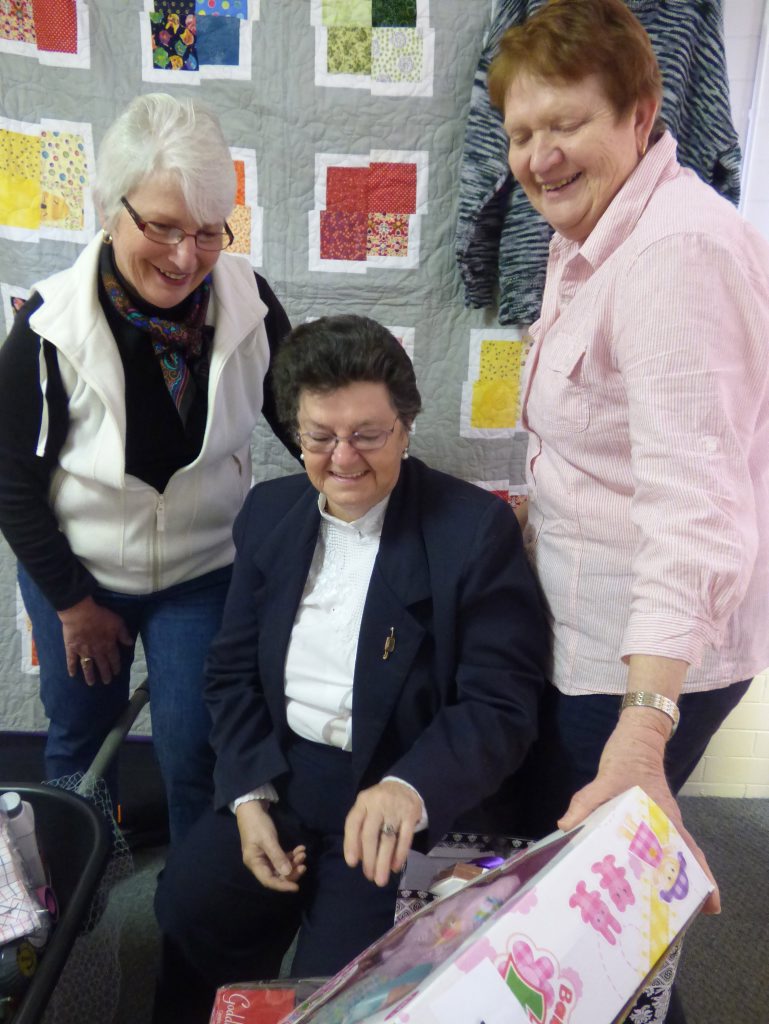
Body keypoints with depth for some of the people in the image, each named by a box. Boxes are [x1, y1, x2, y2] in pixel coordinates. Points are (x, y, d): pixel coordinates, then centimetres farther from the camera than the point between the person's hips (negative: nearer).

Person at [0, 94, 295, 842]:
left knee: (194, 752, 4)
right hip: (78, 572, 1)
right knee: (79, 740, 20)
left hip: (205, 569, 0)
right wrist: (72, 602, -6)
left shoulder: (248, 302, -17)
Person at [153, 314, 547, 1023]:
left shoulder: (476, 528, -14)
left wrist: (409, 789, -34)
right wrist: (248, 796, -7)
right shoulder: (270, 512, 2)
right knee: (186, 908, -11)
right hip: (278, 775, 5)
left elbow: (502, 705, -16)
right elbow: (233, 670, 6)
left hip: (413, 799, -4)